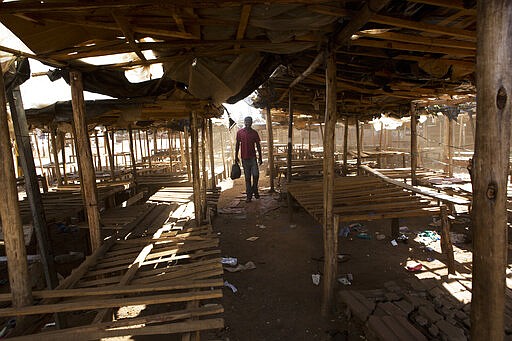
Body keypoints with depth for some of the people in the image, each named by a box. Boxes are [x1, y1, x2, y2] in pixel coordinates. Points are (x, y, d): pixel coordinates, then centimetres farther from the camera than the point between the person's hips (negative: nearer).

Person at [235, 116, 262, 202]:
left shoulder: (254, 133, 5)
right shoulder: (239, 132, 4)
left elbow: (258, 145, 8)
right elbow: (237, 145, 8)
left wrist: (260, 157, 5)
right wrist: (236, 156, 6)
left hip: (253, 157, 0)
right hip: (244, 158, 0)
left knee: (256, 174, -10)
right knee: (247, 177, 4)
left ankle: (254, 190, 16)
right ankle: (249, 195, 11)